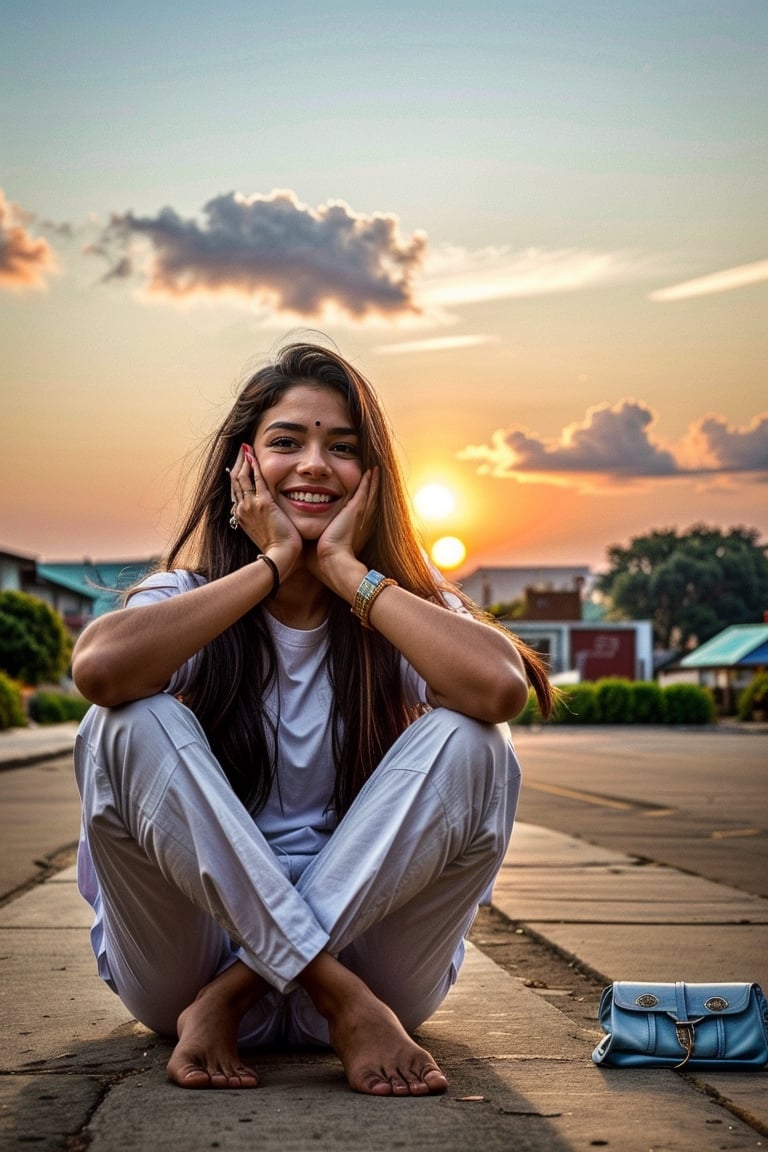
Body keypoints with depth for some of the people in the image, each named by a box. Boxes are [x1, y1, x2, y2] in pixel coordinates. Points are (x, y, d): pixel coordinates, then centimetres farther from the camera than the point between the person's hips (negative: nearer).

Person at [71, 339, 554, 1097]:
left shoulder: (401, 605, 3)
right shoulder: (191, 600, 1)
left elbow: (501, 687, -23)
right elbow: (98, 667, -26)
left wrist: (346, 570, -14)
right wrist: (272, 566, -15)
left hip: (366, 942, 1)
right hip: (189, 948, 0)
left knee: (469, 743, -21)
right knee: (133, 722, -23)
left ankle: (229, 997, -22)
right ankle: (345, 1002, -25)